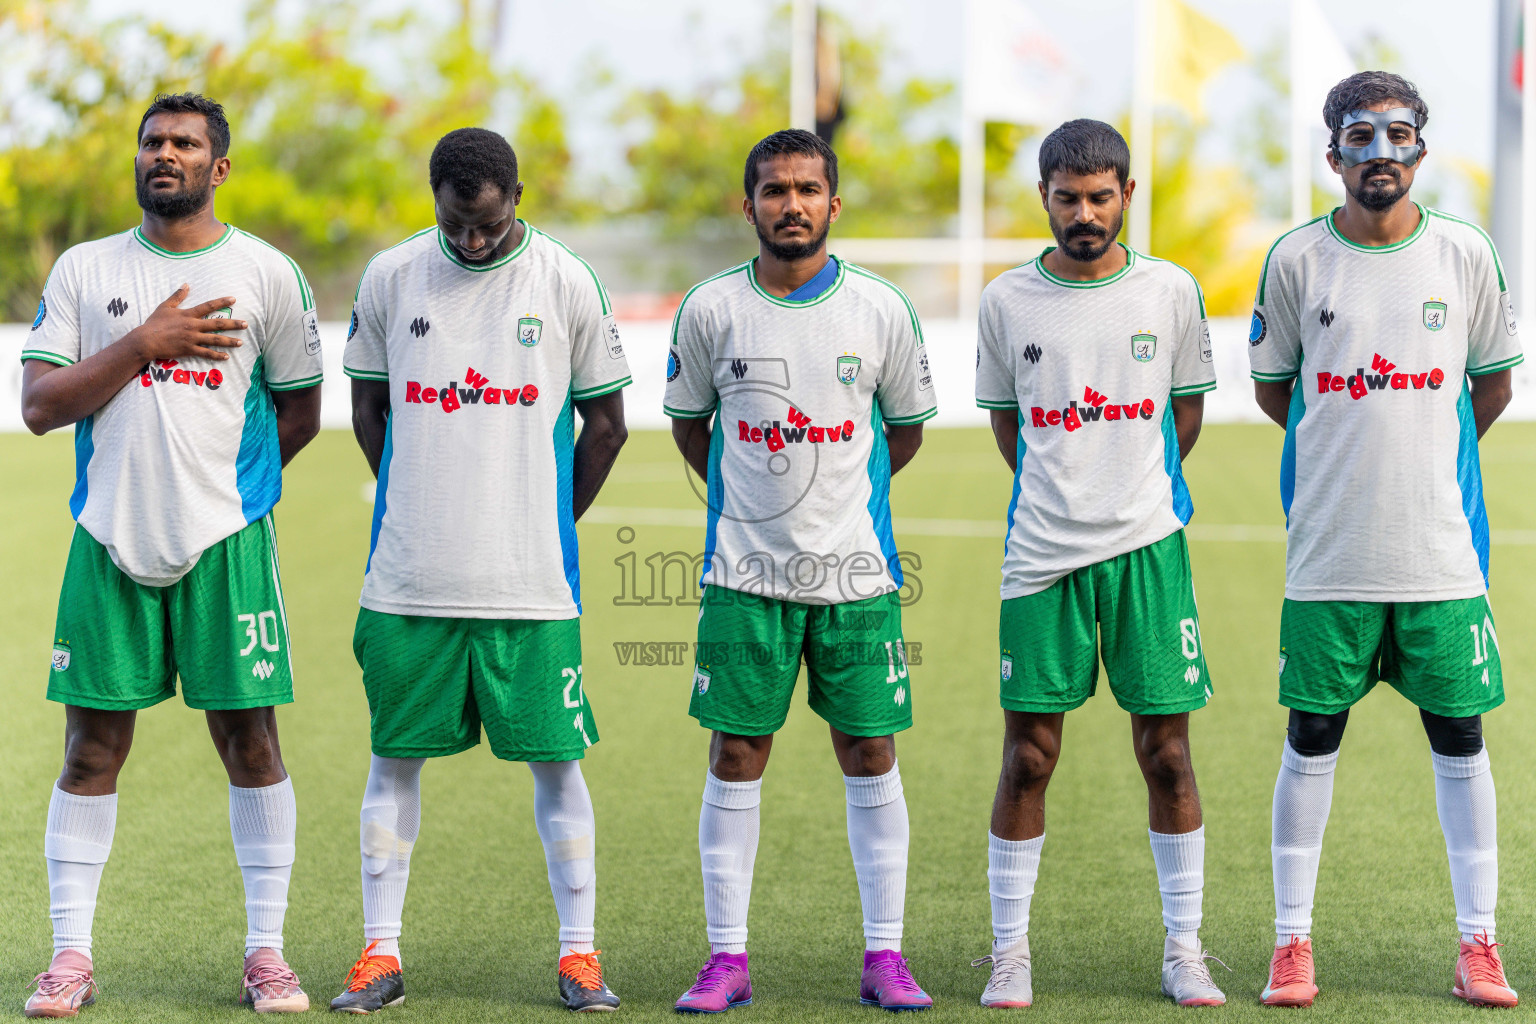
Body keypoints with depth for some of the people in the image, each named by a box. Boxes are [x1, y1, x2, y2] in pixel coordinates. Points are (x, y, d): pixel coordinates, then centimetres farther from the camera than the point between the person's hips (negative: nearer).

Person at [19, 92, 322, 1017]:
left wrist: (219, 484, 9)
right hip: (109, 537, 1)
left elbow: (300, 412, 12)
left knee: (250, 738, 1)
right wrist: (146, 342, -10)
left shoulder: (267, 274, 4)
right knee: (93, 745, 1)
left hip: (227, 541, -1)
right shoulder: (85, 271, 8)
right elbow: (41, 404, -1)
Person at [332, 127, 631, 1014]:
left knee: (555, 758, 1)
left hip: (531, 581, -1)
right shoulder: (391, 277, 4)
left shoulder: (568, 283, -1)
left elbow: (604, 422, 7)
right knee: (395, 756, 5)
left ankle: (579, 953, 10)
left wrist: (551, 525, 8)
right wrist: (418, 509, 11)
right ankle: (381, 953, 13)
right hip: (410, 575, 2)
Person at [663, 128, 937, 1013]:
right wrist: (744, 496, 11)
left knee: (870, 753, 3)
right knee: (736, 755, 1)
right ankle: (728, 957, 8)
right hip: (745, 572, 0)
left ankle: (885, 955, 10)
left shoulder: (881, 309, -1)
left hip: (856, 570, 0)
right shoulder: (711, 310, -1)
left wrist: (846, 493, 12)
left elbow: (907, 424, 13)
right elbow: (689, 421, 14)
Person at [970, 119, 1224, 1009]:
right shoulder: (1008, 300, 3)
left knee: (1167, 752, 1)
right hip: (1042, 552, 0)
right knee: (1028, 755, 2)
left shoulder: (1171, 290, 3)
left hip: (1148, 546, 0)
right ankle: (1010, 951, 11)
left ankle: (1185, 949, 11)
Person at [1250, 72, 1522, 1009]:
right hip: (1329, 551, 0)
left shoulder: (1465, 253, 1)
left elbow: (1494, 384, 13)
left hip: (1442, 547, 1)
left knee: (1461, 738, 4)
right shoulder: (1297, 260, 0)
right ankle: (1293, 941, 13)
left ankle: (1479, 944, 12)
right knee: (1312, 739, 4)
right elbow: (1273, 388, 12)